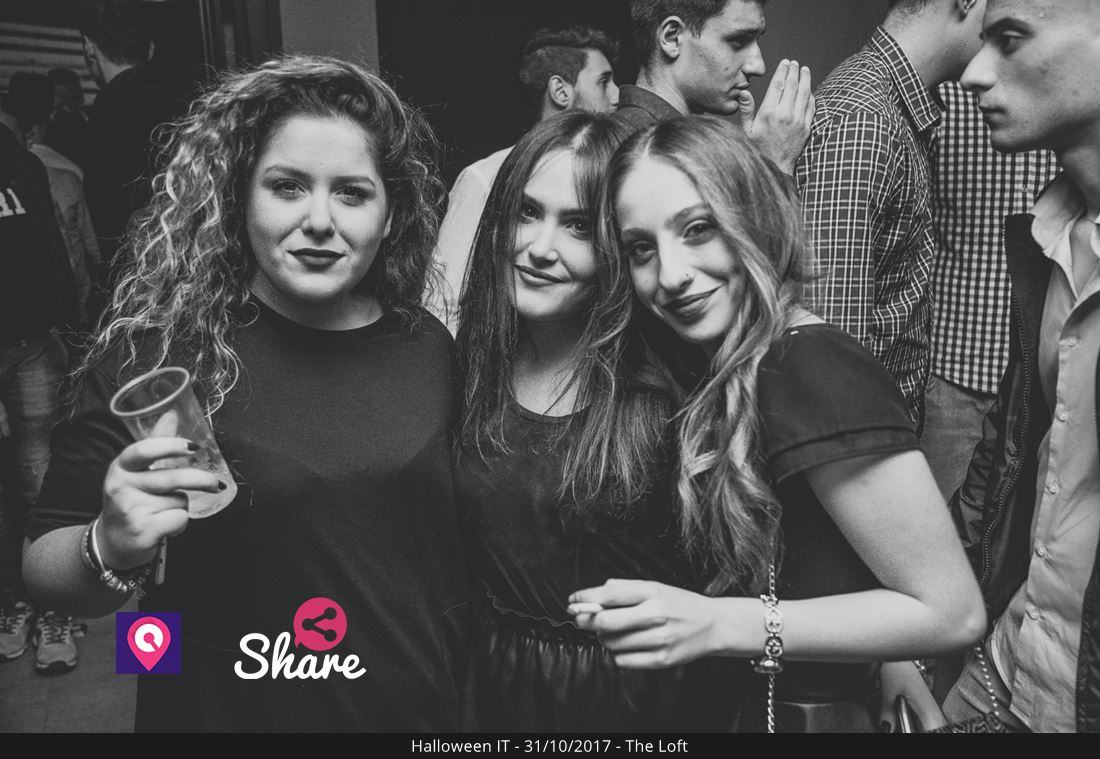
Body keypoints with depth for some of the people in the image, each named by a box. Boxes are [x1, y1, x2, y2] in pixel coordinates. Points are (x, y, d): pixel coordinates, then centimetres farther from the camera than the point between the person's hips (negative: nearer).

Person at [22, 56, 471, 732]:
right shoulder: (156, 350, -16)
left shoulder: (433, 350, -7)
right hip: (224, 712, -2)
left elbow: (470, 545, 4)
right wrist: (110, 551, -30)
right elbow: (45, 565, -10)